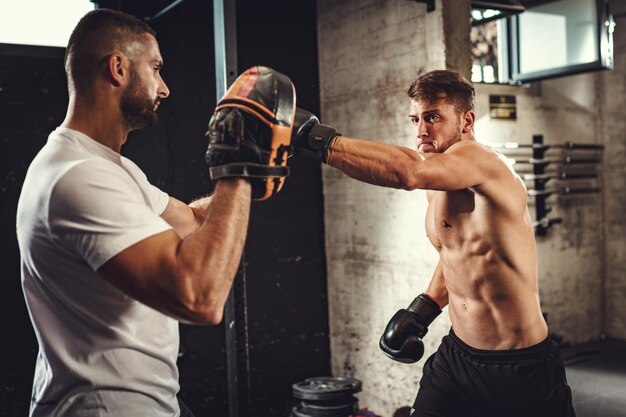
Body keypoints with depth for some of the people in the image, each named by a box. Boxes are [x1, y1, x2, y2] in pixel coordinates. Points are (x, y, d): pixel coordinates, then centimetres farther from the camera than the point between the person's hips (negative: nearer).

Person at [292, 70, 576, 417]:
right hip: (456, 355, 7)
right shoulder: (438, 186, 5)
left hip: (521, 367, -7)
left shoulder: (482, 161, -21)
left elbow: (407, 171, -42)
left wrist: (313, 137, -40)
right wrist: (424, 308, 12)